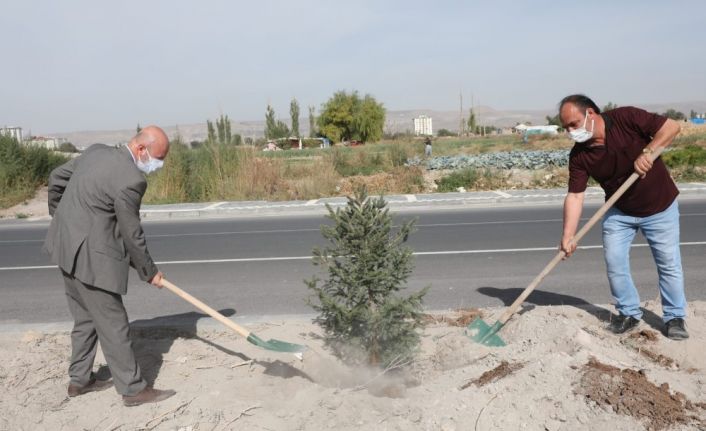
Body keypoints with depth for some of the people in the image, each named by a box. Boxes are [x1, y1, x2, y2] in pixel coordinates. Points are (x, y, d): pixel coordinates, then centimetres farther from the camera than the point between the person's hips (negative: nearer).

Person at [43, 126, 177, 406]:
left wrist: (61, 216, 33)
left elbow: (57, 178, 17)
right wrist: (149, 272, -1)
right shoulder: (131, 180, -21)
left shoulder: (97, 151, 5)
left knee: (86, 318, 21)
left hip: (68, 248, 9)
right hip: (91, 257, -9)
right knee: (113, 326, 0)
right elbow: (132, 235, -14)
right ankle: (133, 389, 11)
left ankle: (79, 380, 33)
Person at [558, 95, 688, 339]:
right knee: (614, 262, -1)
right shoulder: (579, 156, -15)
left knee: (669, 264, 4)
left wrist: (648, 152, -33)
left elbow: (672, 126, -18)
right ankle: (629, 313, 19)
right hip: (619, 211, 3)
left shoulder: (626, 118, -22)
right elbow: (575, 196, -17)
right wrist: (568, 236, -26)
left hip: (659, 207, -2)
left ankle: (675, 317, 22)